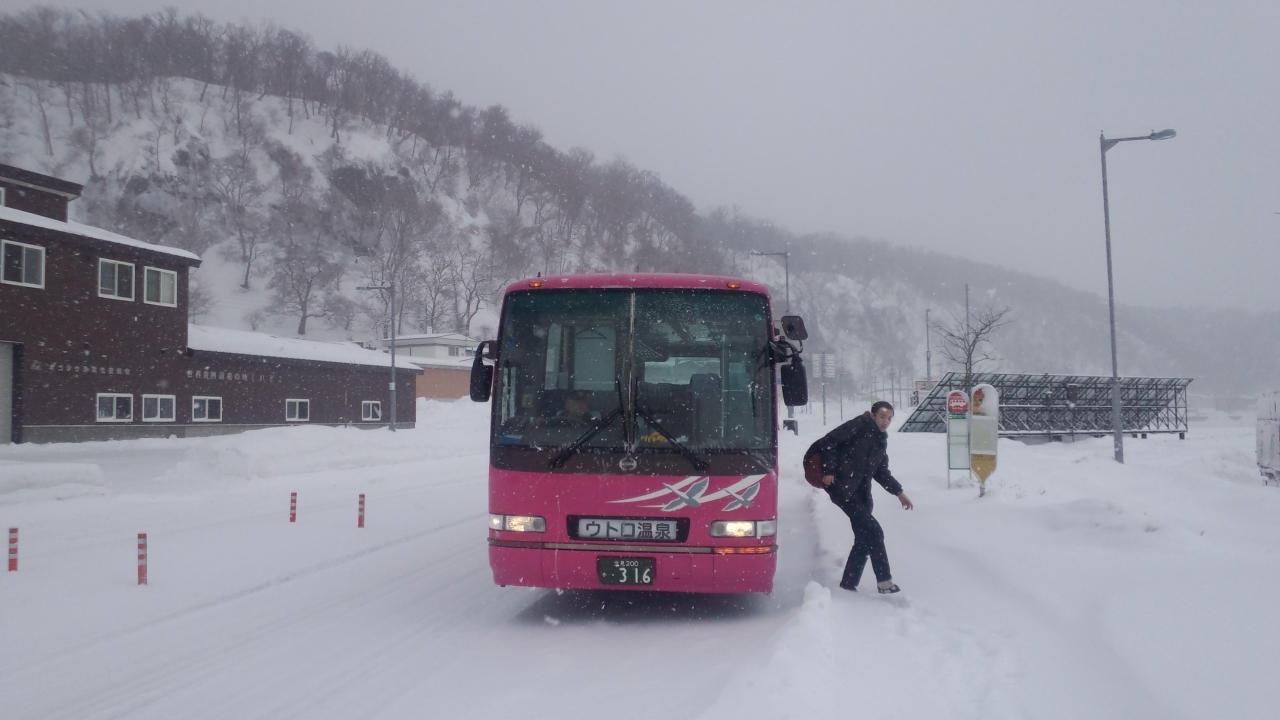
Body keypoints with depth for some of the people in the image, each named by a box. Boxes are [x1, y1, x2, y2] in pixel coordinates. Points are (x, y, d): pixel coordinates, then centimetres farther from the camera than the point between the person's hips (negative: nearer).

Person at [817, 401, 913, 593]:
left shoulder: (881, 440, 17)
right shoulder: (859, 426, -7)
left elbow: (881, 472, 24)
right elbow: (829, 442, -13)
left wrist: (899, 492, 17)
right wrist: (829, 470, -18)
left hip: (861, 493, 9)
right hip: (842, 488, -9)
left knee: (864, 539, 7)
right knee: (873, 531, -15)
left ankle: (848, 585, 16)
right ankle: (884, 581, -10)